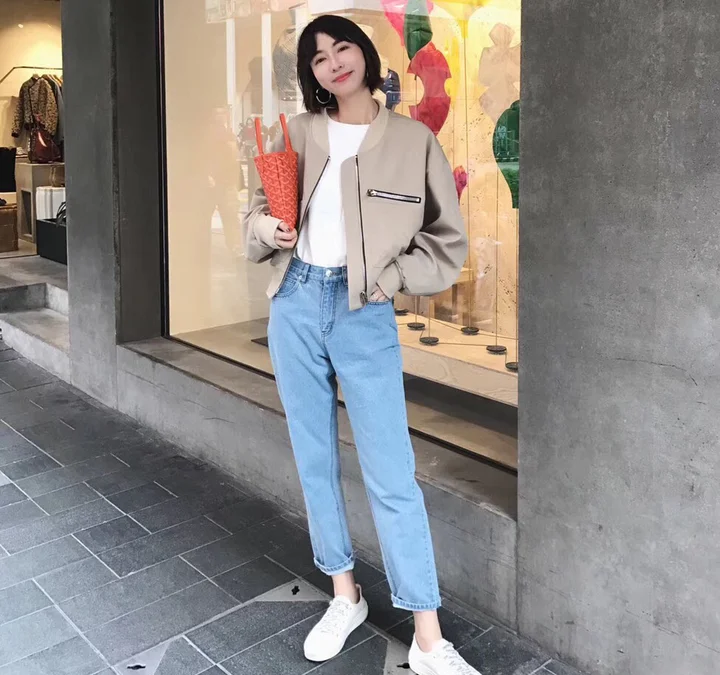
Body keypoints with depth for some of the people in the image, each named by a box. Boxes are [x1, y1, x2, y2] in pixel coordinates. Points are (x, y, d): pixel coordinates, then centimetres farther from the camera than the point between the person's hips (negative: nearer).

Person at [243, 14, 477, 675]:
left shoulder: (412, 140, -1)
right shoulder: (297, 134, 7)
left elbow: (448, 242, 2)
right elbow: (259, 209, 16)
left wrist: (387, 278, -10)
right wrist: (266, 229, -6)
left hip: (364, 313, -4)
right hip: (295, 304, 4)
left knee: (391, 474, -5)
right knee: (314, 458, 11)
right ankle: (345, 595, 29)